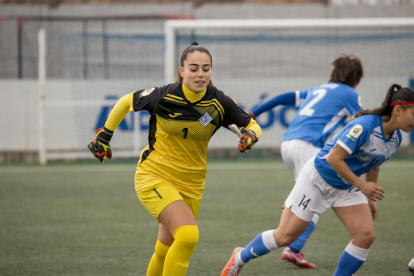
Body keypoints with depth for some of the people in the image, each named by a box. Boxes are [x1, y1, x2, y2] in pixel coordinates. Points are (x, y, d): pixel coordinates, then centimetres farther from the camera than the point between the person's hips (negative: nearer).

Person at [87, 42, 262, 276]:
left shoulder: (219, 103, -9)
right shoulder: (163, 96, -15)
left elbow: (252, 125, 3)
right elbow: (127, 102, 3)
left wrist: (251, 135, -21)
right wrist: (104, 135, 10)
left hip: (191, 185, 4)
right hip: (154, 177, -4)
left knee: (165, 254, 12)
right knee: (188, 235, -27)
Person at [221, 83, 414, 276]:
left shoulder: (395, 138, -3)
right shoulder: (365, 125, -29)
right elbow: (333, 158, -29)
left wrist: (370, 200, 18)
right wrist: (361, 185, -27)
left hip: (346, 188, 7)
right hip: (317, 179, -7)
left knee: (366, 235, -13)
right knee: (283, 237, 1)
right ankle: (240, 257, 25)